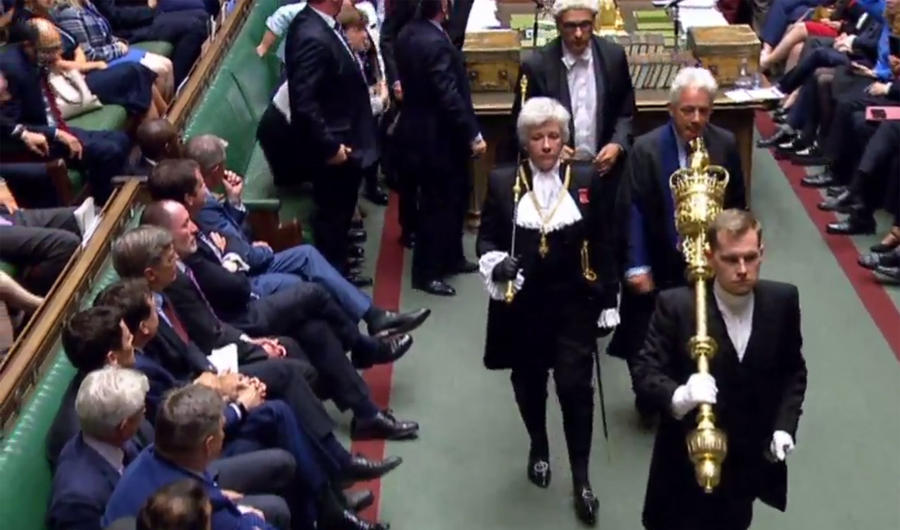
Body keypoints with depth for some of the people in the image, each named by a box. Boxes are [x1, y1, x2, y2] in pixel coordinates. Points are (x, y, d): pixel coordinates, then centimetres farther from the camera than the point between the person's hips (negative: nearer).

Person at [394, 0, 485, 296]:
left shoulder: (408, 33, 3)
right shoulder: (435, 43, -26)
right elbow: (450, 96, -26)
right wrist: (473, 135, -20)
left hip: (423, 129, 10)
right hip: (437, 137, -10)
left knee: (454, 197, 21)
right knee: (438, 204, 2)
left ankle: (451, 258, 34)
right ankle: (426, 273, 13)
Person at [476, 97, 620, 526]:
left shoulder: (588, 181, -1)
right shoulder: (502, 183, -2)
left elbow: (603, 246, 2)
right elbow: (486, 237, 3)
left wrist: (607, 301, 1)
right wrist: (496, 261, -20)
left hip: (574, 304, -1)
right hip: (522, 306, 1)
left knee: (575, 387, -5)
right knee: (529, 384, 16)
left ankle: (581, 478, 11)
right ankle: (538, 449, 43)